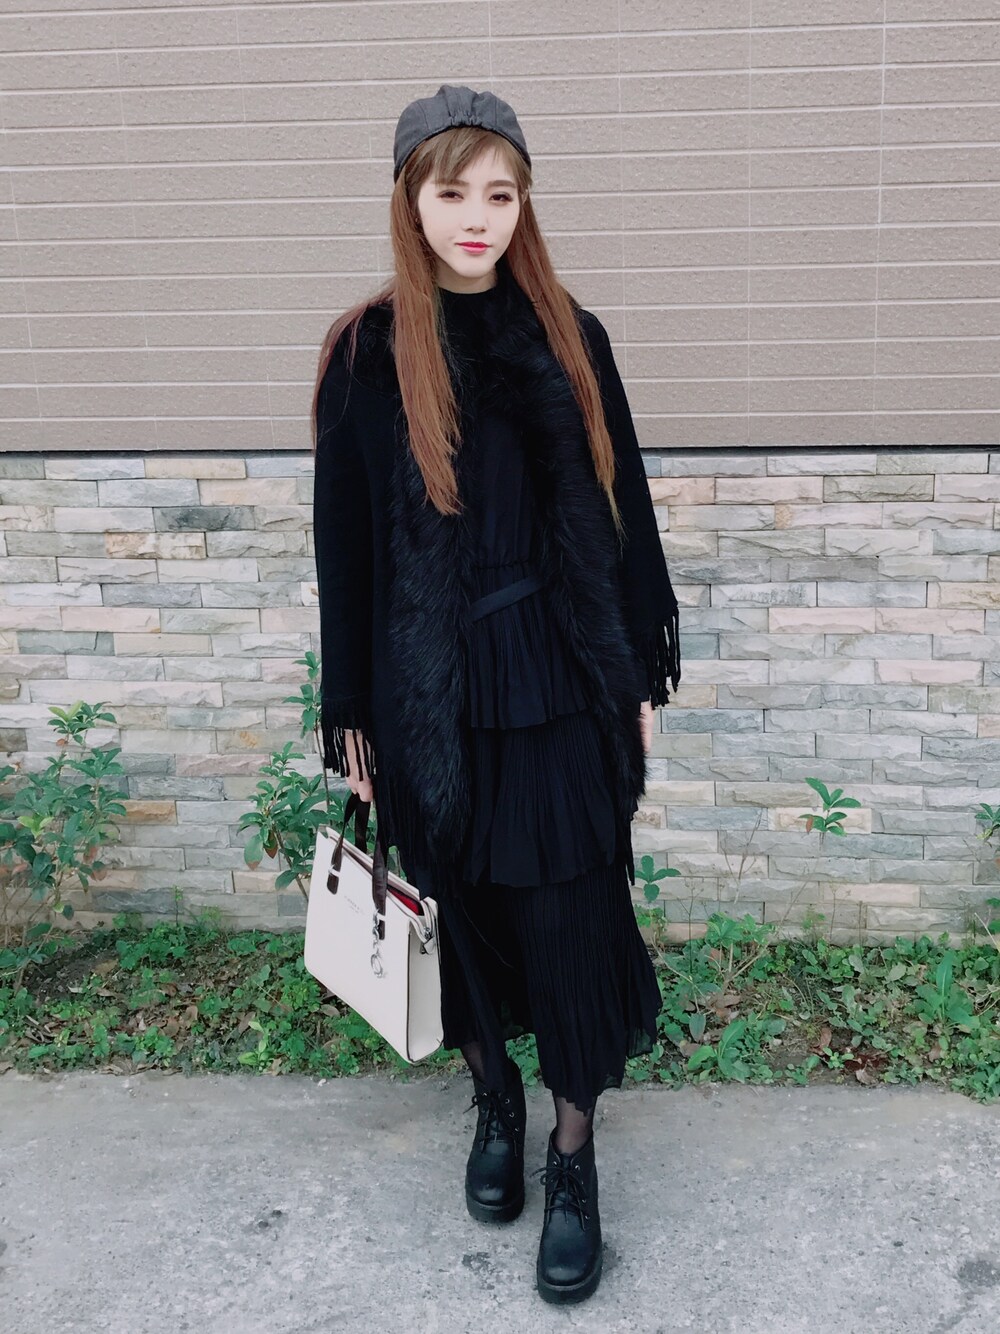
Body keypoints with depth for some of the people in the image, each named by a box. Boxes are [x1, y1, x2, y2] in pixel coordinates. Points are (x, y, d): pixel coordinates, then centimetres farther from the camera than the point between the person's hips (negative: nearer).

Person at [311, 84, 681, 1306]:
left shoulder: (570, 340, 1)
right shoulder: (367, 355, -3)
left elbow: (623, 509, 5)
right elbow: (344, 540, -1)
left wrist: (643, 673, 5)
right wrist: (351, 713, 0)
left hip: (564, 678, 1)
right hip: (434, 689, 0)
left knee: (570, 908, 4)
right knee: (462, 900, 14)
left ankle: (573, 1147, 22)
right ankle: (494, 1093, 39)